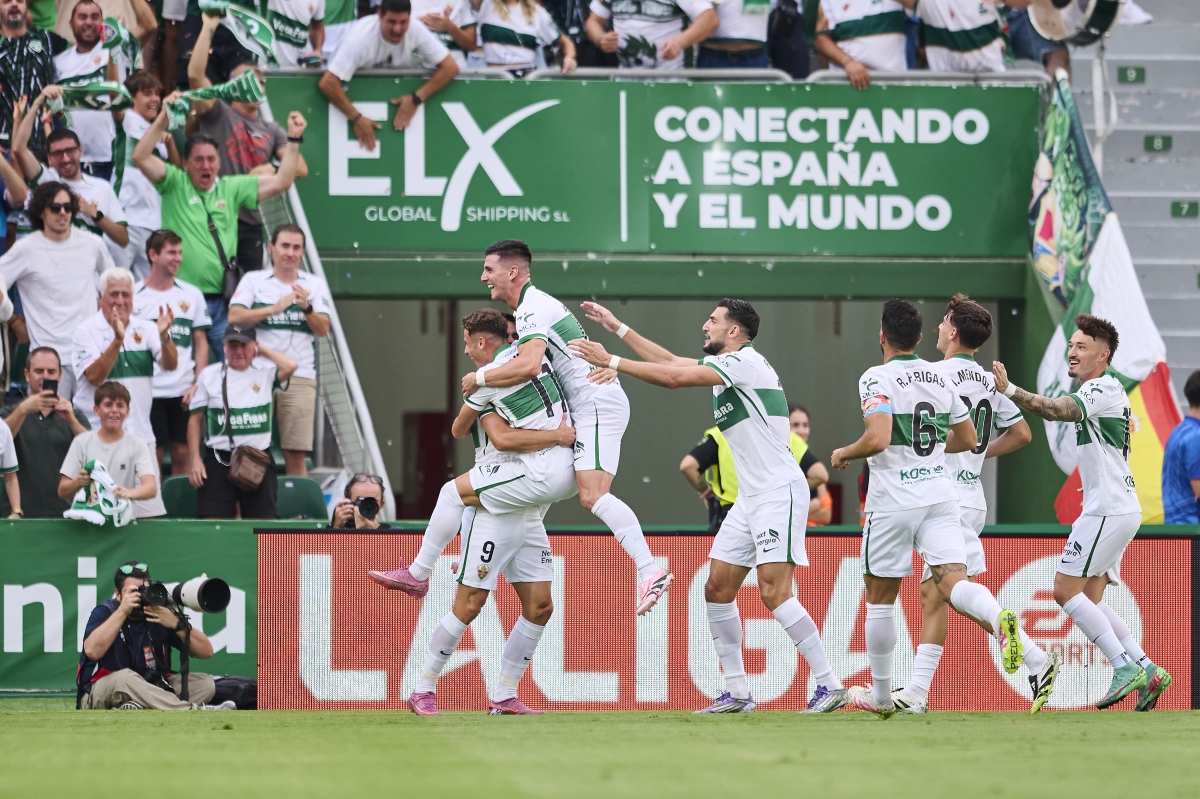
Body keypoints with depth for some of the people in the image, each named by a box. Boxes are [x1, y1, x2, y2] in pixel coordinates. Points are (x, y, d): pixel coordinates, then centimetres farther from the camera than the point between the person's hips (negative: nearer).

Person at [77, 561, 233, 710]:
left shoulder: (161, 615, 1)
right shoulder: (104, 612, -6)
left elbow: (206, 652, -5)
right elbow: (92, 651, -26)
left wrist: (176, 624, -21)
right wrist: (122, 612, -26)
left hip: (152, 691, 5)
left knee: (205, 683, -13)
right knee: (124, 678, -36)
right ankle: (197, 711, -45)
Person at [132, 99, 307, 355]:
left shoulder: (231, 189, 12)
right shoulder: (175, 184, 4)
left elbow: (281, 182, 10)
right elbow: (141, 157, -9)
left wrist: (294, 139, 4)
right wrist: (163, 118, -15)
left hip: (221, 303, 3)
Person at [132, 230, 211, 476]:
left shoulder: (191, 295, 9)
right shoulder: (134, 295, 1)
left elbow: (201, 343, 11)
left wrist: (197, 384, 0)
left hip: (183, 391, 2)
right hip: (149, 390, -2)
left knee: (182, 455, 3)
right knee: (152, 456, -2)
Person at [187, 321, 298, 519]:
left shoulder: (265, 372, 6)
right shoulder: (209, 375, 7)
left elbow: (290, 366, -16)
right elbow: (195, 419, 8)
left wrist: (262, 350, 1)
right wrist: (195, 460, 0)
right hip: (219, 460, 0)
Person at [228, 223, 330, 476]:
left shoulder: (314, 284, 12)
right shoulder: (254, 280, 8)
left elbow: (323, 330, 3)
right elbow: (234, 316, -6)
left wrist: (306, 308, -16)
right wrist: (275, 309, -14)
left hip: (299, 378, 1)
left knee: (296, 454, -4)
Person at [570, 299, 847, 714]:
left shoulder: (744, 362, -13)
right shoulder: (725, 365, 15)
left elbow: (673, 378, -19)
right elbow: (670, 362, 25)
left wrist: (611, 361, -14)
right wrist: (617, 328, 26)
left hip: (780, 492, -10)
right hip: (750, 497, 10)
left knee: (773, 591, -18)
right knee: (717, 588, 5)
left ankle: (830, 685, -15)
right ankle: (737, 693, 9)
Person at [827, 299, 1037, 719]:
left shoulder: (877, 378, -10)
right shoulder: (939, 377, 9)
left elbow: (878, 439, -23)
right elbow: (968, 438, 18)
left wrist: (843, 454, -4)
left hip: (893, 502, -4)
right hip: (939, 493, 4)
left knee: (879, 601, 11)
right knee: (954, 581, -9)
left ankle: (880, 695, 21)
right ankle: (998, 617, -43)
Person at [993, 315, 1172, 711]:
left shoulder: (1102, 389, -12)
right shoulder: (1109, 391, 20)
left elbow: (1055, 410, -29)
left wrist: (1009, 389, -37)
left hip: (1110, 510, -10)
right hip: (1120, 510, 10)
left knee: (1066, 590, -11)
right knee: (1089, 600, 10)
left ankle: (1125, 667, -15)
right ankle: (1147, 669, 5)